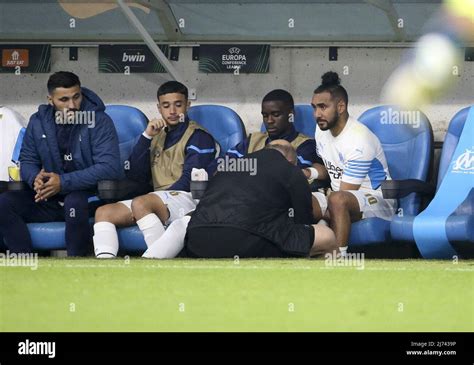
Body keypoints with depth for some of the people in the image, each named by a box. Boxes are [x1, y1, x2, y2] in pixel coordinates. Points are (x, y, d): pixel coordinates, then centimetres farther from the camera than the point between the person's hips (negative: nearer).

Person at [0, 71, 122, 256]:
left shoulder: (99, 121, -11)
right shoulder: (38, 121, 5)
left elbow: (110, 167, -20)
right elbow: (27, 160, 13)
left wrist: (64, 182, -26)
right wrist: (35, 178, -15)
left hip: (88, 195, -5)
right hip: (48, 198, 5)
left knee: (75, 202, -40)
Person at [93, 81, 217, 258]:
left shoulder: (198, 136, 3)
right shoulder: (157, 135, 23)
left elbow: (189, 180, -7)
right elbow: (135, 175, 13)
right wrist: (146, 137, 4)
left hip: (186, 199, -7)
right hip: (159, 201, 7)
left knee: (140, 204, -35)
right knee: (104, 212, -10)